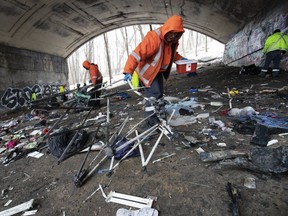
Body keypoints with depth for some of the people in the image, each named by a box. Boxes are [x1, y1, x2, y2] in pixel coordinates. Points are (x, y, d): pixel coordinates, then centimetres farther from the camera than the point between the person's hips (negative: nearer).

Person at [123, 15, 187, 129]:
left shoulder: (173, 41, -2)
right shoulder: (153, 38, -30)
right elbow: (137, 53, -37)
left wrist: (181, 58, 5)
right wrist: (128, 70, -46)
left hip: (158, 71, 9)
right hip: (147, 70, -9)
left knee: (159, 93, 15)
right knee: (153, 94, -16)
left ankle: (157, 118, 33)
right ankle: (150, 122, -5)